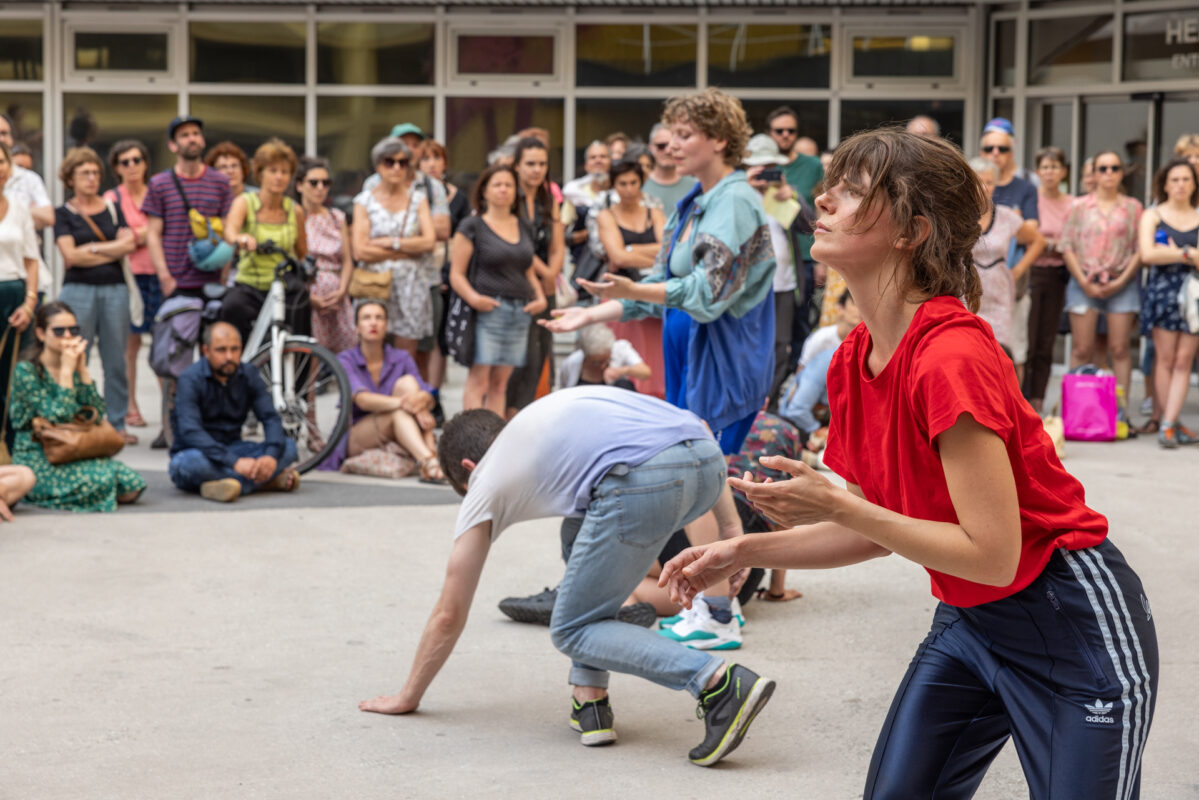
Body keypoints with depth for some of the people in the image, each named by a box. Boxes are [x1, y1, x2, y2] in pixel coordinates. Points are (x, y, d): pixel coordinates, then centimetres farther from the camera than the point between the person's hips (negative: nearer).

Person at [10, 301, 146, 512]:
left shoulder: (73, 366, 11)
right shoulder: (26, 370, -9)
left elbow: (98, 412, -1)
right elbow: (58, 416, -19)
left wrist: (82, 369, -6)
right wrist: (66, 370, -15)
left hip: (73, 454, 7)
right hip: (36, 457, -7)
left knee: (131, 488, -14)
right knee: (101, 480, -31)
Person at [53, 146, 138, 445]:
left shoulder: (112, 209, 14)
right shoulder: (64, 213, 6)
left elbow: (129, 243, 0)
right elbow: (70, 255, -6)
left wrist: (91, 248, -6)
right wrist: (112, 251, -2)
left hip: (115, 289, 3)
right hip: (79, 289, -3)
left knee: (116, 361, 2)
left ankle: (117, 423, 9)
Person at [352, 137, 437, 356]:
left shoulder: (418, 199, 10)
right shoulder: (365, 201, 3)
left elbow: (429, 241, -3)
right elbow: (360, 251, -8)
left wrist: (390, 243, -8)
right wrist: (409, 249, -6)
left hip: (412, 286, 2)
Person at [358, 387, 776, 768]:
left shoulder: (486, 484, 27)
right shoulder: (564, 405, 41)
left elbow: (449, 615, 33)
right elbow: (695, 426, 31)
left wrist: (408, 697, 45)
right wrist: (731, 527, 29)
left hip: (643, 483, -7)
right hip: (707, 459, 7)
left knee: (572, 630, 13)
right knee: (580, 537, 33)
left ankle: (718, 682, -10)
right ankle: (590, 702, 25)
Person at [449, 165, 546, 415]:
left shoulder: (524, 228, 18)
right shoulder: (473, 226, 1)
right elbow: (456, 274, -3)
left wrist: (540, 298, 6)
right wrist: (473, 298, -20)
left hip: (520, 312, 5)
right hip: (487, 310, -5)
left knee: (500, 382, 5)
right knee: (479, 381, -10)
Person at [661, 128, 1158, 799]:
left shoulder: (950, 359, -27)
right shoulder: (855, 361, -1)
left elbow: (993, 554, -28)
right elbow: (882, 529, 9)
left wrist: (836, 506, -24)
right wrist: (744, 553, 2)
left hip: (1075, 630, -8)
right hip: (968, 619, 8)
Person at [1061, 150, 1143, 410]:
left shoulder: (1133, 208, 8)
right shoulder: (1079, 206, 7)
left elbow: (1140, 250, 5)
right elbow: (1067, 247, 3)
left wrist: (1121, 281, -7)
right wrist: (1084, 283, -7)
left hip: (1121, 284, 1)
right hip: (1084, 283, 0)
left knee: (1119, 349, -2)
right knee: (1082, 350, -5)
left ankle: (1120, 408, 0)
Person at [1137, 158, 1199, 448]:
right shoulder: (1153, 216, 7)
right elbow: (1147, 254, -8)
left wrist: (1173, 251, -8)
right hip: (1162, 291, -1)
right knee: (1165, 358, -4)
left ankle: (1167, 425, -5)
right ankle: (1173, 424, 1)